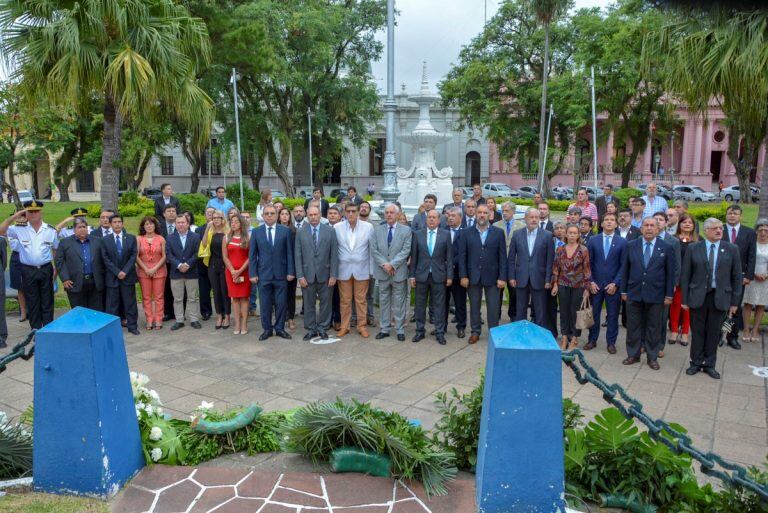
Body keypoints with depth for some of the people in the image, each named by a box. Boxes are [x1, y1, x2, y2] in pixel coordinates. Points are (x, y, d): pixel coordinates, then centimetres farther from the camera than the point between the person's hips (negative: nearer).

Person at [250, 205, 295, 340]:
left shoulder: (285, 231, 2)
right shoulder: (256, 232, 4)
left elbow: (289, 253, 1)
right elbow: (252, 255, 3)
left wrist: (291, 272, -4)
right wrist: (253, 274, -3)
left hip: (281, 273, 0)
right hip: (263, 274, 0)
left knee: (281, 303, 5)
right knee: (265, 304, 7)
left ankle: (280, 328, 18)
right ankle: (267, 329, 19)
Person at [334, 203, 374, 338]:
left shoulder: (368, 227, -3)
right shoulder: (337, 227, -2)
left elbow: (372, 249, 2)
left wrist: (372, 269, 1)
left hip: (362, 269, 0)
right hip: (343, 269, 0)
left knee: (361, 300, 6)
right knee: (345, 300, 8)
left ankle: (361, 326, 18)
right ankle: (344, 326, 19)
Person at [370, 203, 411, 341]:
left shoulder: (406, 230, 0)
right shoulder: (377, 230, 8)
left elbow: (406, 251, -8)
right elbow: (373, 250, 1)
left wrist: (392, 264, -15)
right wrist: (384, 264, -12)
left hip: (399, 272, -2)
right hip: (382, 272, 3)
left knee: (399, 302, 3)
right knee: (384, 301, 10)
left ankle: (400, 329, 12)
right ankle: (385, 329, 19)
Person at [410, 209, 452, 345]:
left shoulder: (446, 234, 1)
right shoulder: (418, 234, 4)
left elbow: (449, 257, 1)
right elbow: (414, 256, 5)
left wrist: (449, 276, -3)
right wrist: (412, 275, 1)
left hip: (439, 275, -1)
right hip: (421, 275, 1)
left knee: (439, 305, 4)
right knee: (420, 305, 9)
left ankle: (440, 333, 13)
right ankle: (420, 331, 21)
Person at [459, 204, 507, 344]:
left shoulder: (498, 232, 2)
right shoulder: (467, 233, 3)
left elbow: (502, 256, -1)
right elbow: (462, 256, 1)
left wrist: (502, 277, -6)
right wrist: (463, 276, -5)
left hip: (492, 277, -1)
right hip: (473, 276, 1)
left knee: (493, 307, 4)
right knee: (474, 306, 10)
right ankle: (475, 332, 23)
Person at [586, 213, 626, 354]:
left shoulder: (622, 242, 0)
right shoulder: (593, 240, 4)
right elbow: (588, 263, 4)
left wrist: (615, 283, -9)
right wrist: (590, 281, -4)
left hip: (613, 285, -1)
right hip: (595, 284, 1)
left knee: (612, 315, 6)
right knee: (594, 313, 7)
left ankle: (611, 342, 18)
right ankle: (592, 340, 19)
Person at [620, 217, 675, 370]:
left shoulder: (666, 248, -1)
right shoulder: (631, 246, 3)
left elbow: (670, 273, 0)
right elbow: (625, 270, 6)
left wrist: (669, 295, -2)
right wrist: (624, 291, 4)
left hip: (655, 295, -1)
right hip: (634, 294, 1)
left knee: (654, 327, 8)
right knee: (633, 326, 9)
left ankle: (652, 357, 20)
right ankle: (633, 355, 22)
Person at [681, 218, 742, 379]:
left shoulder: (732, 249, 2)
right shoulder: (693, 249, 0)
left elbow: (737, 277, 3)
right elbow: (685, 276, 1)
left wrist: (734, 302, 1)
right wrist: (685, 299, -2)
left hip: (720, 298, 1)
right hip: (698, 297, 0)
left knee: (714, 333, 8)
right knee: (698, 332, 8)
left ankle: (709, 365, 22)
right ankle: (696, 363, 21)